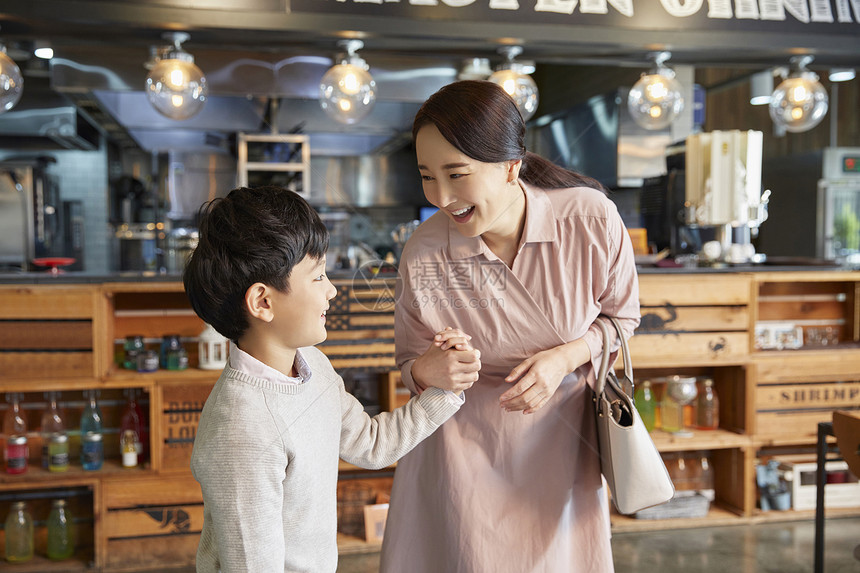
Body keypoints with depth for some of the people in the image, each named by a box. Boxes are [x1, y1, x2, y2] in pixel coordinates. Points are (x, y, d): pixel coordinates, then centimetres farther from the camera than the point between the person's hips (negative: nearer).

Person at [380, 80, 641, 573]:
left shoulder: (592, 219, -20)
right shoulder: (422, 257, -19)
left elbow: (622, 315, -1)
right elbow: (410, 363, -3)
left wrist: (565, 357, -19)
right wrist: (428, 371, -27)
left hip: (562, 440, 1)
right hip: (466, 443, -1)